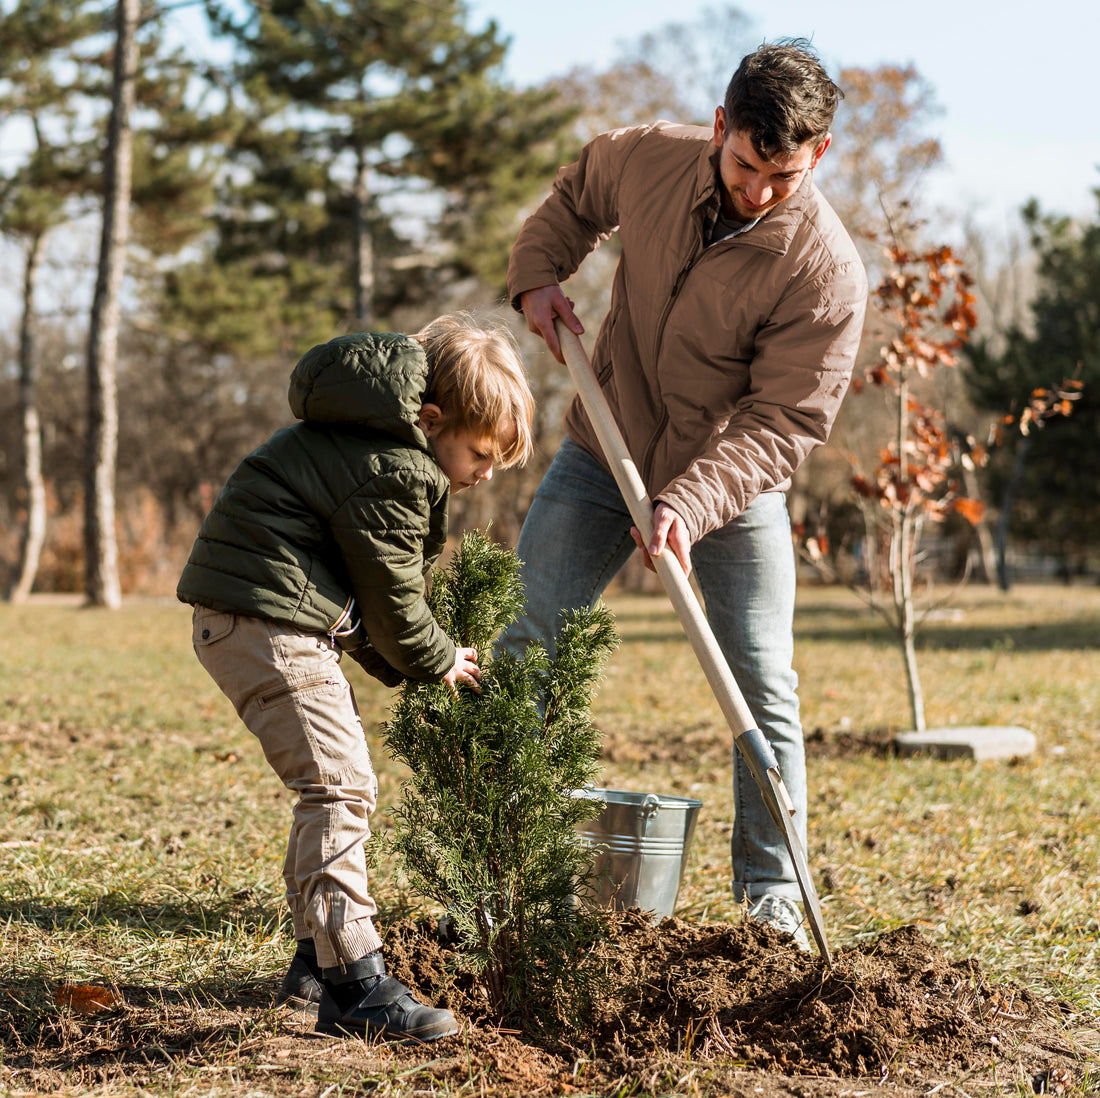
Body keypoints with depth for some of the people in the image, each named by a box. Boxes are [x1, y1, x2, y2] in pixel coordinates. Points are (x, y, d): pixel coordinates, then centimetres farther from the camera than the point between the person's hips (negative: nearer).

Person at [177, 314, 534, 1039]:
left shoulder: (369, 439, 17)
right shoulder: (394, 471, -17)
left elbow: (368, 583, 23)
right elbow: (391, 595, -10)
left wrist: (397, 663, 17)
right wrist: (438, 662, 8)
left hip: (239, 618, 11)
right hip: (268, 619, -11)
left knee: (339, 788, 15)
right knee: (339, 788, -14)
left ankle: (316, 965, 23)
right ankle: (355, 985, -13)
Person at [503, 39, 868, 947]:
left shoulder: (827, 272, -24)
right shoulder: (646, 158, -13)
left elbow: (782, 422, -23)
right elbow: (576, 199, 12)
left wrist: (689, 504, -34)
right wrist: (537, 275, -4)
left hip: (733, 489, -2)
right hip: (602, 455, 3)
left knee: (764, 690, -3)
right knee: (524, 651, -1)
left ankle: (773, 900, 10)